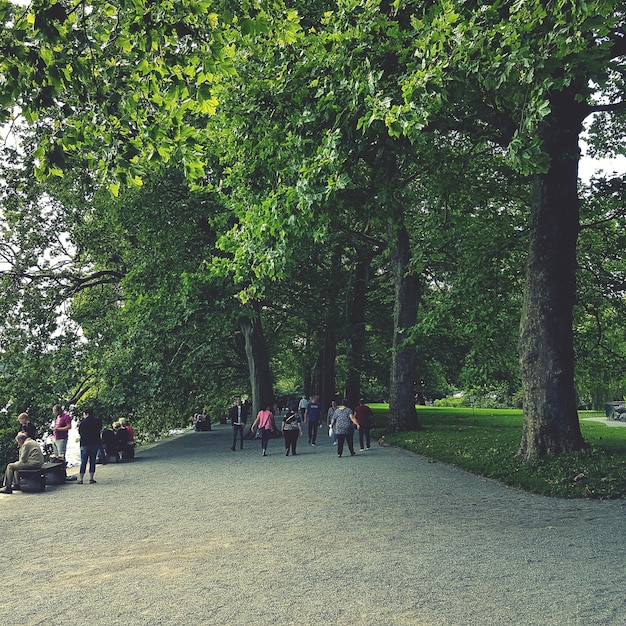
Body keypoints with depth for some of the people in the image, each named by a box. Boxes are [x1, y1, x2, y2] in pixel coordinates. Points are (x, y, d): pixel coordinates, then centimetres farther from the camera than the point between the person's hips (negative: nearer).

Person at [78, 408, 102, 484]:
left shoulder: (83, 422, -8)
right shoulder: (98, 421, 2)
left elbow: (79, 432, 2)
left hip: (85, 444, -3)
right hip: (95, 443, 3)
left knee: (83, 462, 3)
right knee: (92, 461, 8)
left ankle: (80, 479, 2)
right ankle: (91, 478, 6)